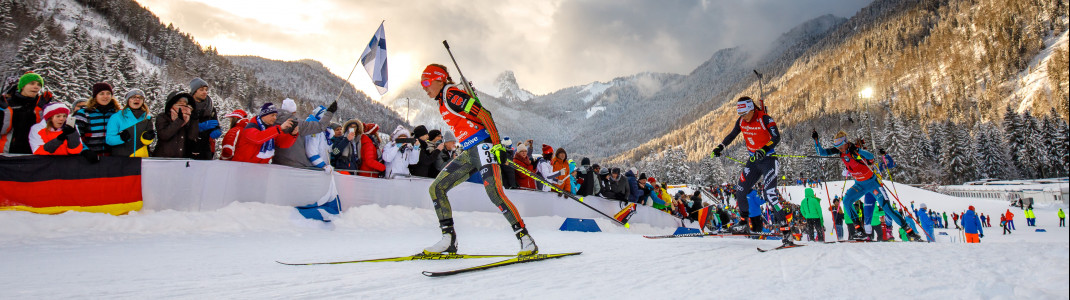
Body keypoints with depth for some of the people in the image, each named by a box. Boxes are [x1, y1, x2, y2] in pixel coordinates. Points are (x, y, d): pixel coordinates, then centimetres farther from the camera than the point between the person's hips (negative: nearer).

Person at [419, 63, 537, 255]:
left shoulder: (452, 95, -9)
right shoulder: (442, 103, 19)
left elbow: (484, 114, -16)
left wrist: (497, 144, -22)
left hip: (482, 146, -10)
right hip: (468, 153, 10)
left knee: (494, 192, -22)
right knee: (436, 188, 3)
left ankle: (526, 240, -17)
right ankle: (449, 240, 2)